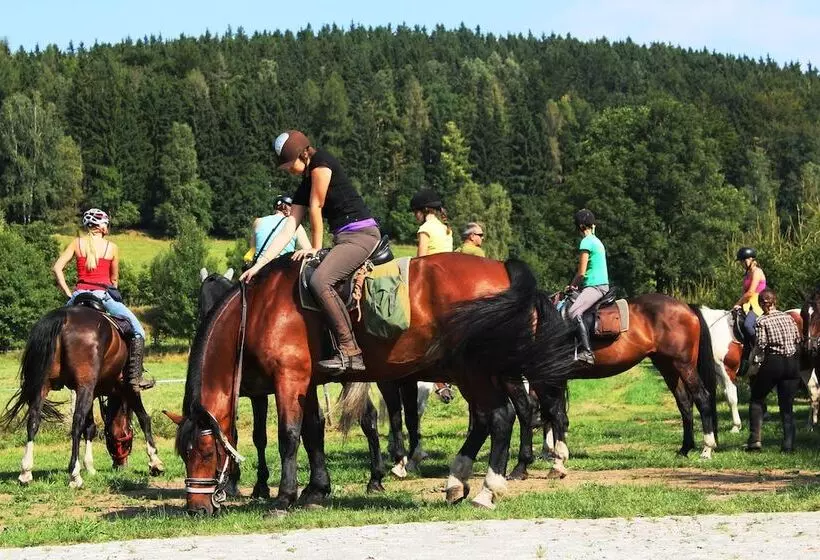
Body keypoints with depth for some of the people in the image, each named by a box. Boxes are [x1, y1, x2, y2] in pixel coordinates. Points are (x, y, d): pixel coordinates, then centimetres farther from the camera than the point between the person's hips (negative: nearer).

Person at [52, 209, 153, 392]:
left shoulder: (77, 243, 6)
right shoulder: (112, 248, 2)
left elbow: (57, 268, -1)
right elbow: (114, 280, 8)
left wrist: (67, 292, 4)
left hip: (79, 294, 3)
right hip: (103, 295, -2)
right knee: (137, 330, 7)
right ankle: (135, 377, -2)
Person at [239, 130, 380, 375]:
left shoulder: (321, 163, -6)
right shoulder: (304, 188, 18)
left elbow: (315, 208, -8)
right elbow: (288, 229, 12)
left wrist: (315, 248, 1)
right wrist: (259, 264, 5)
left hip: (362, 233, -10)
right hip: (342, 239, 10)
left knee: (319, 280, -27)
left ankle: (349, 351, -27)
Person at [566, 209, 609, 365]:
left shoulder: (586, 242, -12)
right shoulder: (596, 241, 18)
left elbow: (581, 272, -12)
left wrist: (571, 286, 4)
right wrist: (577, 285, 16)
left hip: (594, 286, -11)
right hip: (602, 284, 11)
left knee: (574, 312, -28)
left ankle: (587, 352, -38)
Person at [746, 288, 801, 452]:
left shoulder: (761, 322, -7)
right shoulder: (788, 317, 7)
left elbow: (761, 346, -14)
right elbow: (798, 339, 6)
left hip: (772, 363, -4)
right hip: (792, 364, 4)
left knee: (756, 400, 13)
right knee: (787, 406, 9)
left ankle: (755, 440, 4)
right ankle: (788, 444, 0)